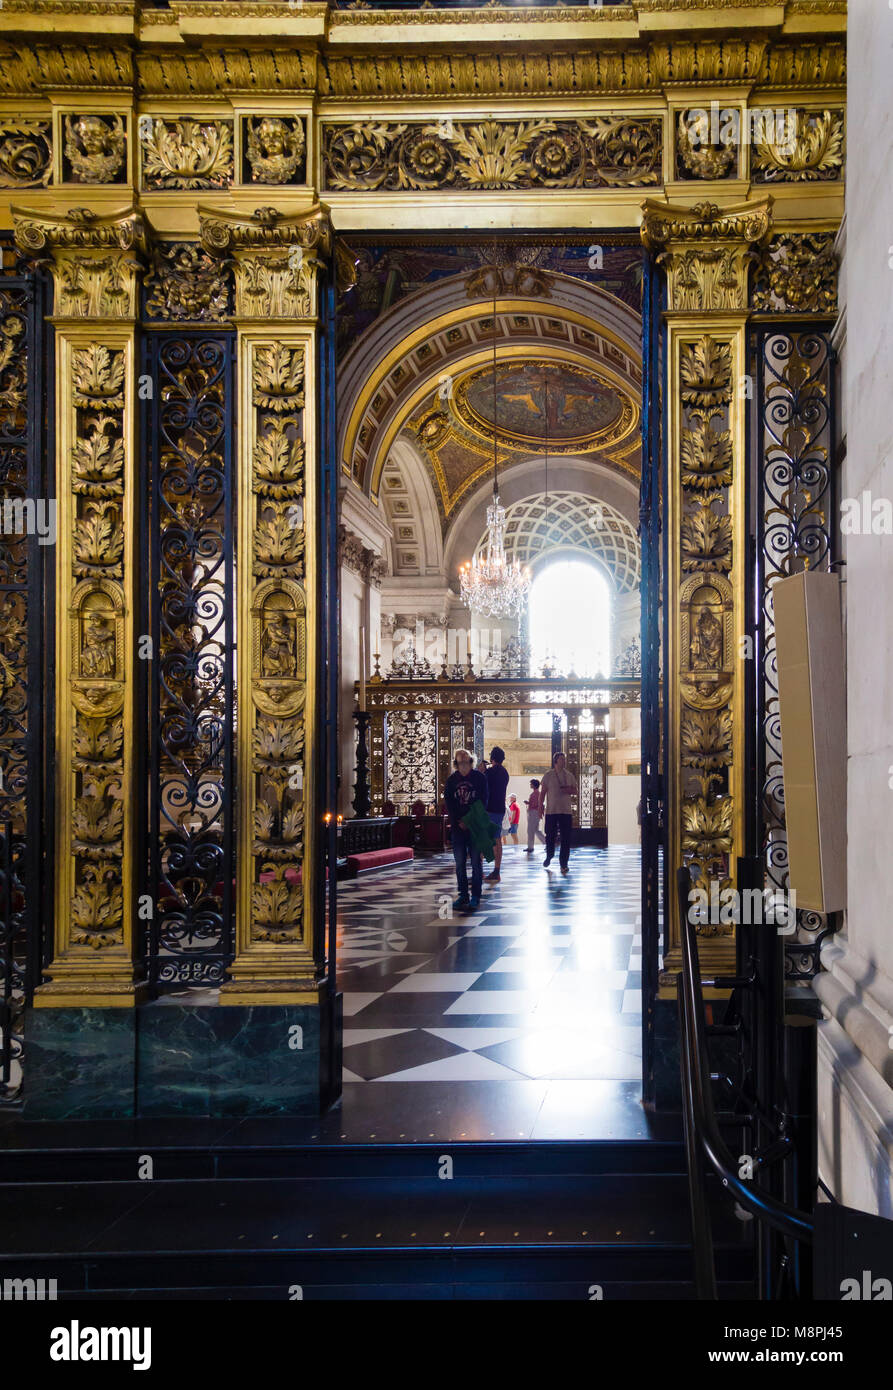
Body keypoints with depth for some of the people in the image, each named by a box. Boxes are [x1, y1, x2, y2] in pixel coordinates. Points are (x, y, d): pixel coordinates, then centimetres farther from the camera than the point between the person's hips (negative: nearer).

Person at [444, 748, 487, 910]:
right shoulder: (451, 779, 9)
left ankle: (475, 896, 3)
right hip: (457, 826, 3)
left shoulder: (479, 777, 2)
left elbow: (483, 801, -2)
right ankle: (463, 895, 11)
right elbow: (448, 802, 5)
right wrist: (459, 822, -7)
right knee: (460, 863, 4)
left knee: (476, 862, -2)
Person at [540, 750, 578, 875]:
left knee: (565, 838, -5)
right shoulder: (548, 775, 2)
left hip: (566, 810, 1)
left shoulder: (569, 775, 8)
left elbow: (575, 790, 13)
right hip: (551, 810, -1)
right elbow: (543, 792, 4)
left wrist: (569, 790, -9)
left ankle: (563, 864, -1)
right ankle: (549, 857, 32)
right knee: (550, 836, 6)